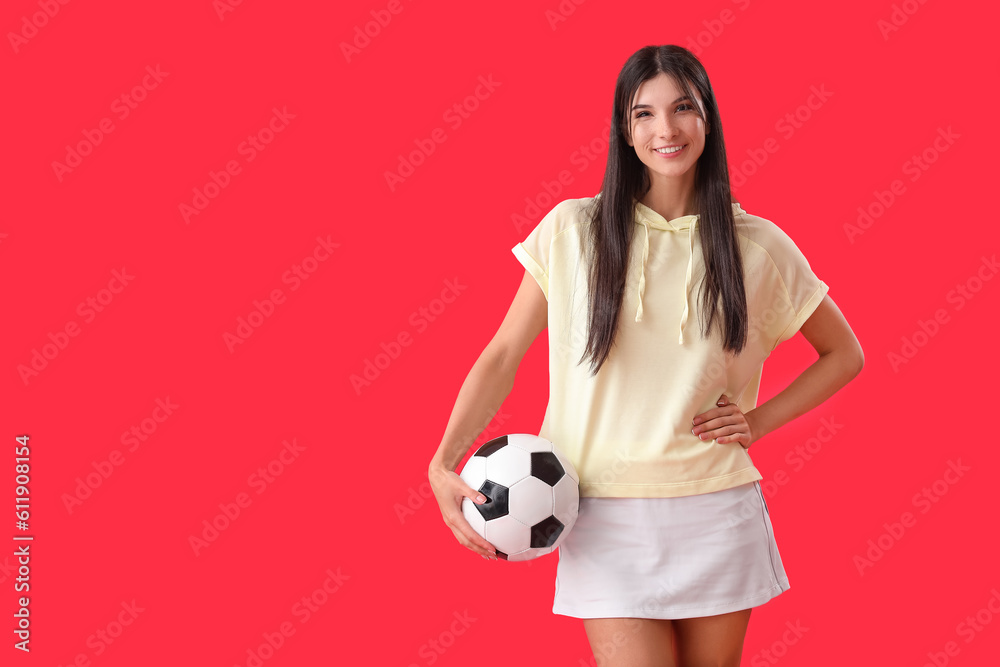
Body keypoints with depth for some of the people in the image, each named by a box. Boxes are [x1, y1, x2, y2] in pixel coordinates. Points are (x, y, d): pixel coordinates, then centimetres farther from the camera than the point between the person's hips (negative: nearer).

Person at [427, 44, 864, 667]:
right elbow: (501, 357, 0)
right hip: (607, 521, -1)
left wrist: (760, 420, 1)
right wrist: (443, 463, -12)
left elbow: (844, 354, 14)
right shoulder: (572, 230, -1)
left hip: (719, 516, 2)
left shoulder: (757, 245, 1)